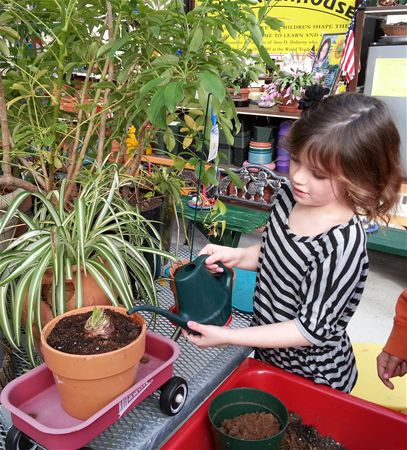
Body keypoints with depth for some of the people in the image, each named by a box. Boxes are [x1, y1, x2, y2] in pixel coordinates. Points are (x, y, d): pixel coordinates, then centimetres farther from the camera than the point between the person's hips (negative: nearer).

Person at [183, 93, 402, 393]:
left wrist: (227, 336, -27)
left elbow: (311, 329, -26)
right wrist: (237, 256, -13)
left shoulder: (344, 244, -33)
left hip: (314, 377, -6)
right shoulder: (289, 198, -12)